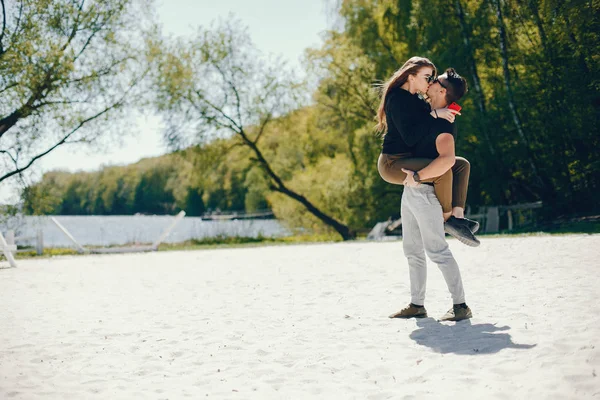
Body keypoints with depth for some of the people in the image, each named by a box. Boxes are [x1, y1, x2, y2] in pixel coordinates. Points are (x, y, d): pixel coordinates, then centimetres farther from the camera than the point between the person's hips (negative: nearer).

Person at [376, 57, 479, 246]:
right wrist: (434, 114, -25)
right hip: (393, 163, -10)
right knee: (444, 171, -31)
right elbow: (410, 138, -25)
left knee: (462, 164, 4)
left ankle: (457, 215, -13)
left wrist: (445, 113, 2)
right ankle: (447, 218, -11)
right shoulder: (397, 99, -15)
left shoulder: (416, 99, 14)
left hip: (409, 159, 10)